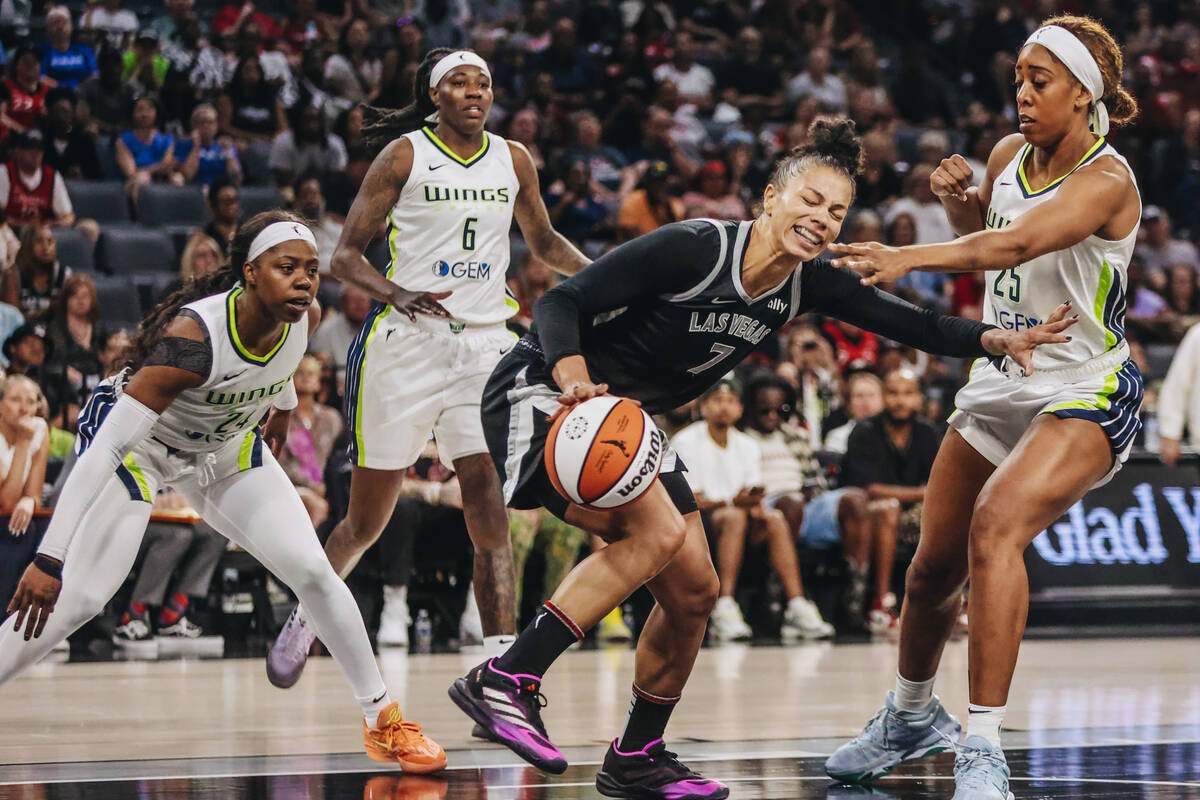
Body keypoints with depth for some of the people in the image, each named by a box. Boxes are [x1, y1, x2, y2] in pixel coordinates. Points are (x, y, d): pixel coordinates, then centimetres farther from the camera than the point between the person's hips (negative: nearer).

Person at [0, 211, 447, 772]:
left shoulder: (304, 318, -20)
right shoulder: (193, 336, -39)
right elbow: (104, 451, -39)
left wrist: (282, 408, 27)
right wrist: (49, 558, -42)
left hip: (226, 449, 5)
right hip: (137, 443, -5)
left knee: (314, 573, -5)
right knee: (78, 598, -19)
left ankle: (382, 721, 10)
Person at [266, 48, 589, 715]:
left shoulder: (514, 160, 10)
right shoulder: (404, 155, -2)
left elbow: (544, 241, 27)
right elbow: (346, 256, -4)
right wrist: (395, 293, -24)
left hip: (486, 344, 3)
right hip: (407, 341, -3)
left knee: (491, 510, -12)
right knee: (368, 519, 7)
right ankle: (307, 616, 35)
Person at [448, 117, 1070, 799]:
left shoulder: (810, 284, -6)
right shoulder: (691, 249, -25)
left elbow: (912, 325, -6)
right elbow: (562, 301, -25)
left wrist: (993, 339, -24)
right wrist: (574, 375, -43)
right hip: (546, 393, -8)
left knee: (695, 591, 5)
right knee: (656, 532, -29)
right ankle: (504, 681, -27)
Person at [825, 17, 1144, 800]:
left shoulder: (1106, 181, -20)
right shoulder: (1009, 156, 2)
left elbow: (1018, 245, -37)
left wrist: (909, 258, -50)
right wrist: (959, 199, -1)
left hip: (1084, 396, -7)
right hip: (1000, 386, 8)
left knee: (996, 524, -31)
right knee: (934, 563, 13)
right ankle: (912, 715, 41)